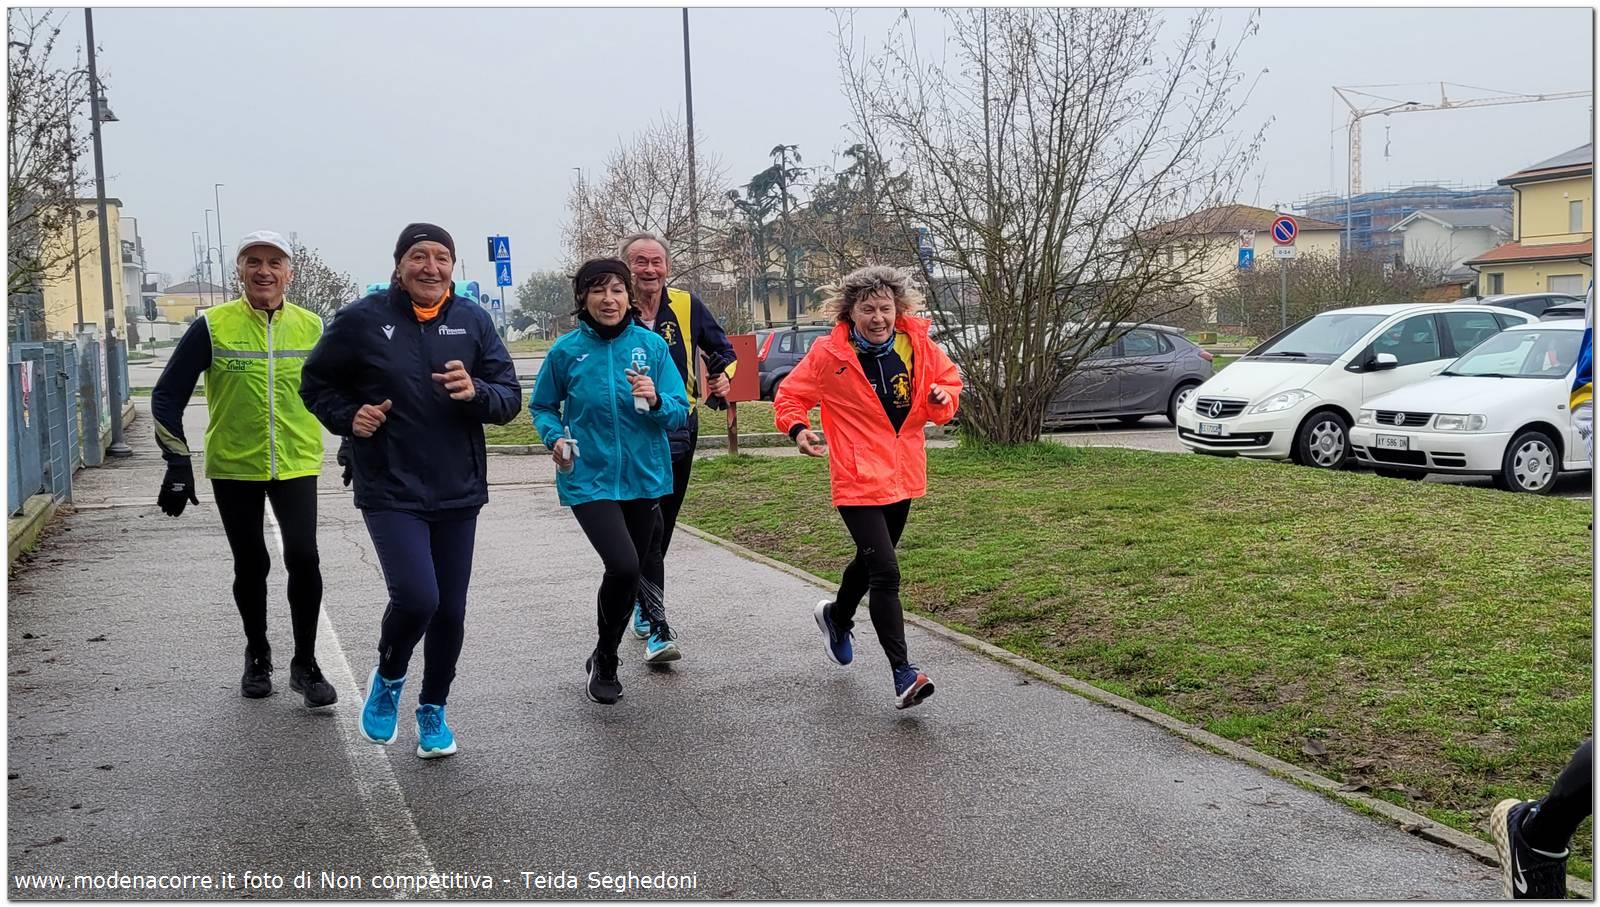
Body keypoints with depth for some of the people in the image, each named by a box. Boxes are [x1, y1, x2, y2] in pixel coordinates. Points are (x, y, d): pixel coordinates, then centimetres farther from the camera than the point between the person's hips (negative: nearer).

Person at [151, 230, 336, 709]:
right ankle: (257, 656, 32)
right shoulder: (212, 326, -6)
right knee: (250, 565, 9)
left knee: (303, 557, -12)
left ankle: (305, 663, 4)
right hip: (234, 469, 0)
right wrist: (178, 462, -8)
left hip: (297, 465, 1)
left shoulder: (311, 326, 1)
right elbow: (167, 395, -3)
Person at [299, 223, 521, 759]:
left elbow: (510, 400, 0)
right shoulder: (362, 319, -4)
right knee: (416, 597, -19)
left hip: (457, 492, 3)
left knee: (450, 610, 10)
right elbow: (316, 385, 8)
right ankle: (387, 680, 13)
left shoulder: (473, 321, 2)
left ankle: (433, 709, 32)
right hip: (389, 491, -3)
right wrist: (348, 417, -11)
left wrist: (475, 391, -21)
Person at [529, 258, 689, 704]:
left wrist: (656, 400, -23)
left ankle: (604, 661, 40)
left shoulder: (651, 344, -4)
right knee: (623, 565, -20)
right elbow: (541, 406, 8)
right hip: (589, 479, -3)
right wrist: (556, 437, -11)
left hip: (643, 477, 3)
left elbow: (680, 413, -2)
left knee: (631, 572, 14)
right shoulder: (567, 350, -5)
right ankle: (605, 660, 5)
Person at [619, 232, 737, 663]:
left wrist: (723, 375, -7)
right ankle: (658, 628, -14)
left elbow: (722, 349, 14)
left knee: (661, 527, 16)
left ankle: (643, 604, 37)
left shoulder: (687, 306, 1)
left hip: (678, 431, 4)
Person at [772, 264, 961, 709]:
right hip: (858, 481, -6)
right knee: (886, 572, -15)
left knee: (871, 560, 24)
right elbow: (790, 396, -1)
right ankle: (902, 672, -9)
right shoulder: (828, 354, -12)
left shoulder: (918, 345, -3)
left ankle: (837, 615, 54)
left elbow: (948, 377, 14)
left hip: (903, 476, 6)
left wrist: (944, 396, -9)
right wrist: (798, 428, -20)